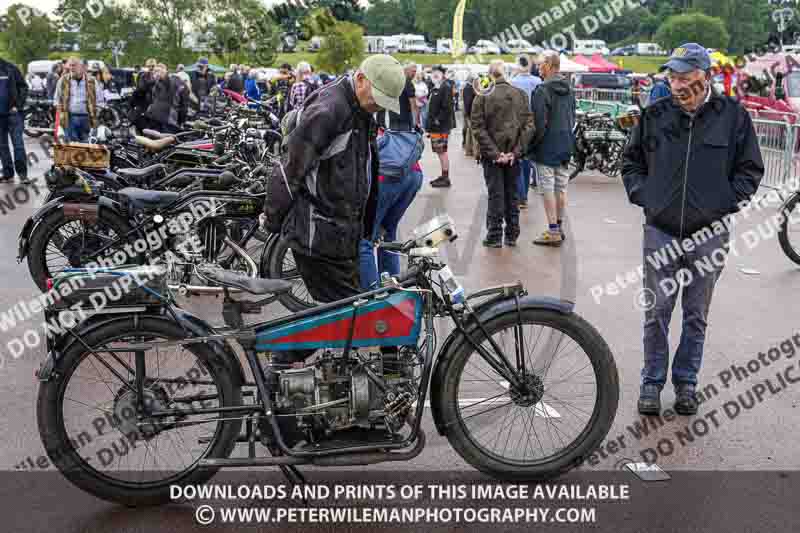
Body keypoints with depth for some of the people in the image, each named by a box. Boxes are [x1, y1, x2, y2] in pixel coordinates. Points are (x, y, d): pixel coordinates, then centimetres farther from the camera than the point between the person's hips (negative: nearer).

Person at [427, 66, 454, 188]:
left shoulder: (446, 88, -12)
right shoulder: (435, 88, 16)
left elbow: (447, 107, -20)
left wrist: (438, 120, -18)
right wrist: (430, 124, 15)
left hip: (441, 126, -9)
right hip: (435, 126, 9)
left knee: (442, 151, -6)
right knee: (439, 151, 14)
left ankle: (446, 178, -2)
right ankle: (443, 176, 22)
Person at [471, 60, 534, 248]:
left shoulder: (482, 97, -9)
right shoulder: (521, 95, 1)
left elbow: (479, 128, -13)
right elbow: (528, 125, -3)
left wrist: (494, 153, -12)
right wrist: (516, 151, -6)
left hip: (492, 155, -3)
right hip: (513, 155, 3)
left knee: (495, 195, 5)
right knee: (512, 194, 13)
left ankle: (494, 236, 9)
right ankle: (512, 236, 20)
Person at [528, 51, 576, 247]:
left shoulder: (543, 90, -15)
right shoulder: (568, 90, 10)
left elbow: (539, 123, -17)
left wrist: (530, 147, -9)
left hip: (546, 149, -8)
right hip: (565, 148, 8)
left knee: (548, 190, -3)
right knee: (561, 189, 13)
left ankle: (553, 232, -1)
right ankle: (559, 227, 22)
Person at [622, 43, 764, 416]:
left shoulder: (732, 115, -3)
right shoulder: (654, 115, 1)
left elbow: (751, 169, 4)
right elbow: (631, 161, 14)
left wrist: (725, 204, -6)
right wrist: (642, 196, 1)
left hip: (709, 233, -1)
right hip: (661, 231, 1)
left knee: (696, 315, 11)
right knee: (656, 312, 5)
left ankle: (686, 381, 27)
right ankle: (652, 381, 20)